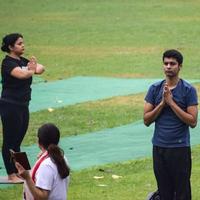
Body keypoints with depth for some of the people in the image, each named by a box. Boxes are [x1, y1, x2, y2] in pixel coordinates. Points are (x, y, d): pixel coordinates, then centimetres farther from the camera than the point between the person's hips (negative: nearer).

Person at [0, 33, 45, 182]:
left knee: (17, 141, 15)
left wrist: (34, 68, -17)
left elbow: (41, 68, 6)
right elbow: (21, 74, -31)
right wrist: (31, 70, -11)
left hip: (23, 106, 8)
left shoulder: (23, 61, 11)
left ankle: (18, 172, 22)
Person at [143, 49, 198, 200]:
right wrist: (162, 103, -12)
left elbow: (193, 121, -12)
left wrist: (171, 102, -16)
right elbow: (146, 120, 2)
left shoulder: (188, 90, -6)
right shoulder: (155, 89, 5)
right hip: (159, 148, 4)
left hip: (180, 148, -4)